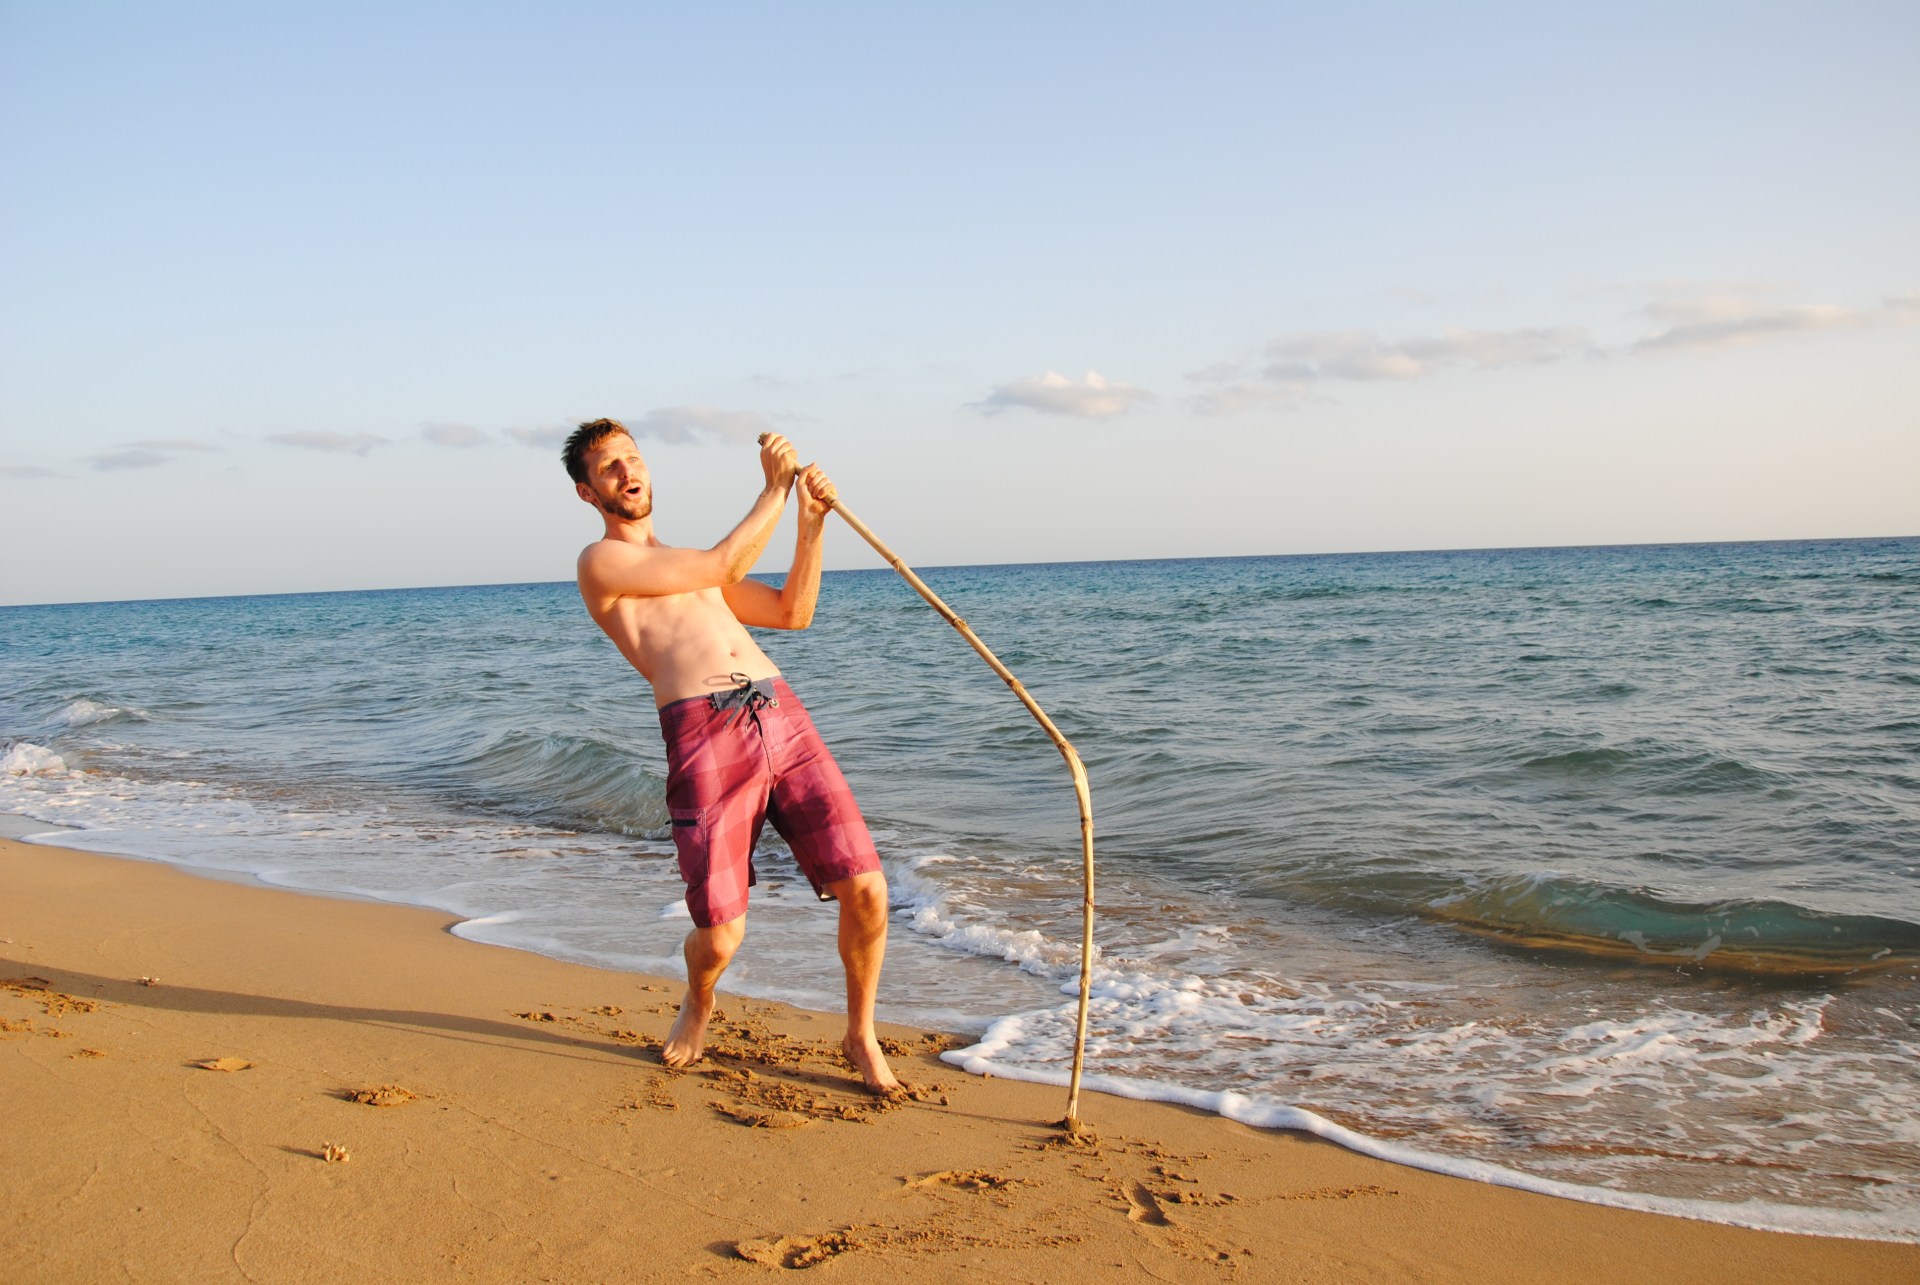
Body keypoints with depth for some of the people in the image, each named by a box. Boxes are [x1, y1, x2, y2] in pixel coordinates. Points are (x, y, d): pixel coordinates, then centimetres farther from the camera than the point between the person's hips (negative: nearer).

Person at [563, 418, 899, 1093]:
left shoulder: (685, 564, 31)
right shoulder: (601, 562, 8)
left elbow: (792, 612, 27)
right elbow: (723, 566, 2)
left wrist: (812, 520, 18)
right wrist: (774, 488, 12)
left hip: (781, 716, 6)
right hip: (703, 738, -6)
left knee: (865, 890, -5)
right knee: (719, 937, -6)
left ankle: (861, 1037, 19)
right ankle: (698, 1002, 33)